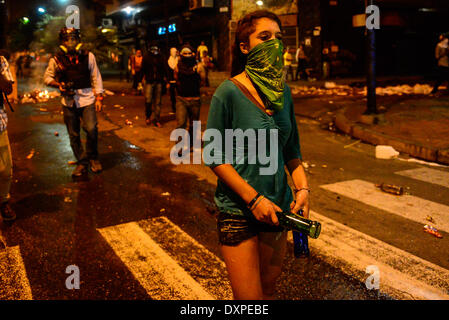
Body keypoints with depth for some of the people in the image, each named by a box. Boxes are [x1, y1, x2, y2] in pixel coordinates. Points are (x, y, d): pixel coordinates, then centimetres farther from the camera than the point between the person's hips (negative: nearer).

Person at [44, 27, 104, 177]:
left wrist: (99, 97, 1)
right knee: (73, 135, 7)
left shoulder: (88, 56, 0)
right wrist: (59, 85, -10)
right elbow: (47, 77, 10)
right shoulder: (56, 59, 1)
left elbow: (96, 77, 5)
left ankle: (93, 157, 6)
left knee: (91, 129, -18)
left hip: (87, 99, -1)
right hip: (68, 102, 2)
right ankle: (82, 162, 23)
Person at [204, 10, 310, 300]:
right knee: (249, 298, 2)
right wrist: (254, 199, -16)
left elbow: (291, 149, 12)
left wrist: (302, 186, -3)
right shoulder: (229, 92, -13)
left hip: (277, 209, 6)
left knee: (269, 289, 19)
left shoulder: (283, 91, 4)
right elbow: (214, 156, -12)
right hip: (238, 211, -5)